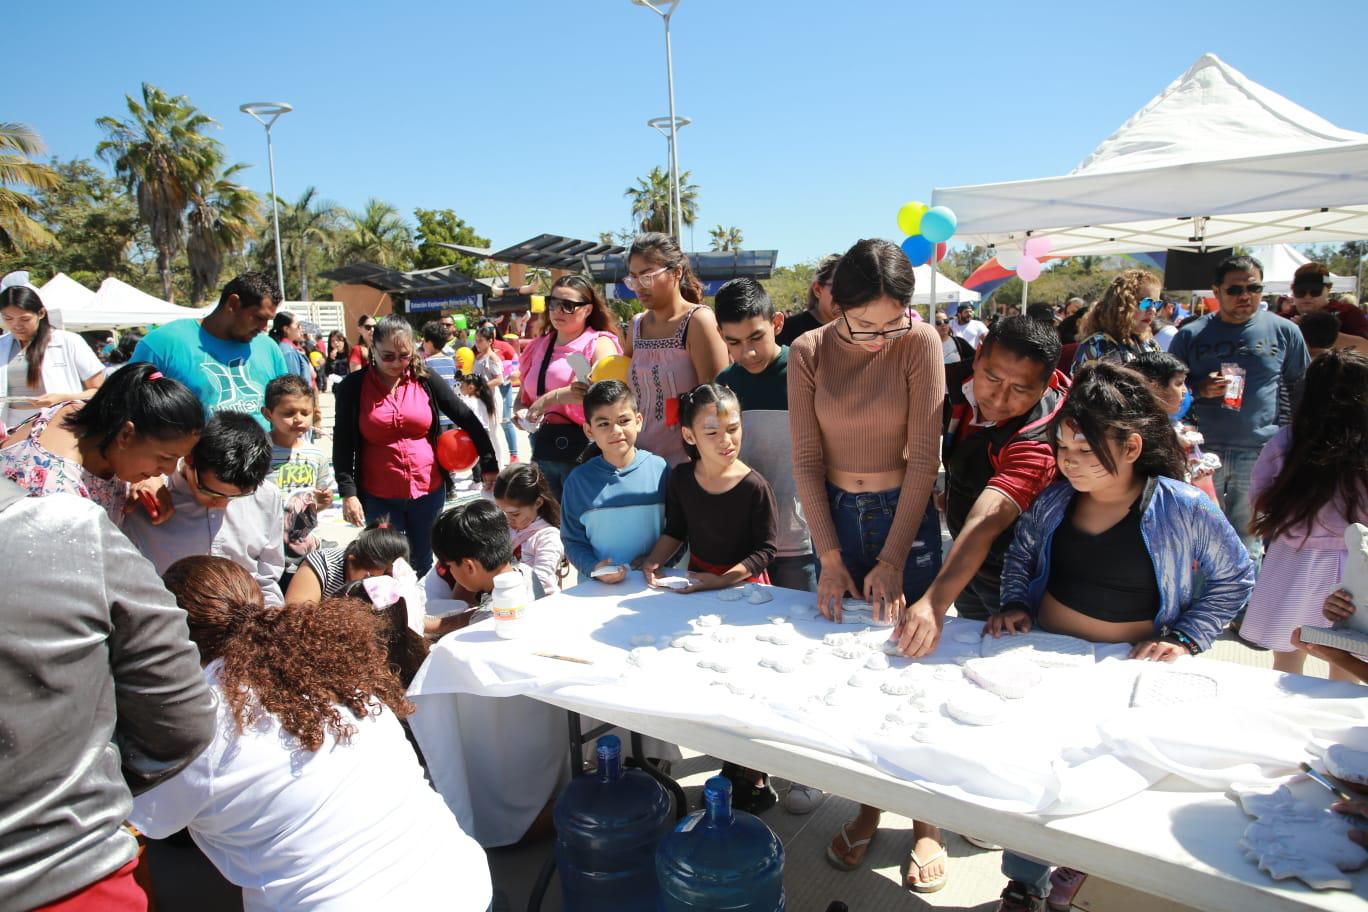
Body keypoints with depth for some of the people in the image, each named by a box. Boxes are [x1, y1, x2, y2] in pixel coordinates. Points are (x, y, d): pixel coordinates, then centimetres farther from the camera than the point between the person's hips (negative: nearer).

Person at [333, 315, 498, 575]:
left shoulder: (426, 381, -1)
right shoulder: (353, 387, -3)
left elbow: (467, 420, 1)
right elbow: (343, 444, -2)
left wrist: (489, 465, -4)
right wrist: (348, 492, -11)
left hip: (428, 491, 1)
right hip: (378, 497, -1)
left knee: (423, 566, 13)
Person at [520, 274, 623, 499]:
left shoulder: (599, 344, -3)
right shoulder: (539, 346, 16)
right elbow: (523, 396, 22)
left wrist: (553, 398, -25)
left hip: (582, 449, -6)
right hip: (543, 449, 6)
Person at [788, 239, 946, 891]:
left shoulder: (920, 343, -11)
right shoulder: (809, 353, -6)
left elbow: (923, 457, -12)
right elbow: (807, 461, -4)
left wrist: (893, 560, -13)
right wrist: (829, 558, -8)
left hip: (906, 517, -2)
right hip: (836, 517, 2)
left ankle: (925, 820, 24)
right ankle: (866, 806, 30)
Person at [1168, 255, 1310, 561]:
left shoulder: (1284, 331, 7)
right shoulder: (1190, 334, 4)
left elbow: (1301, 387, 15)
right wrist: (1200, 389, -11)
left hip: (1260, 453, 1)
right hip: (1203, 452, 0)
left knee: (1247, 542, 7)